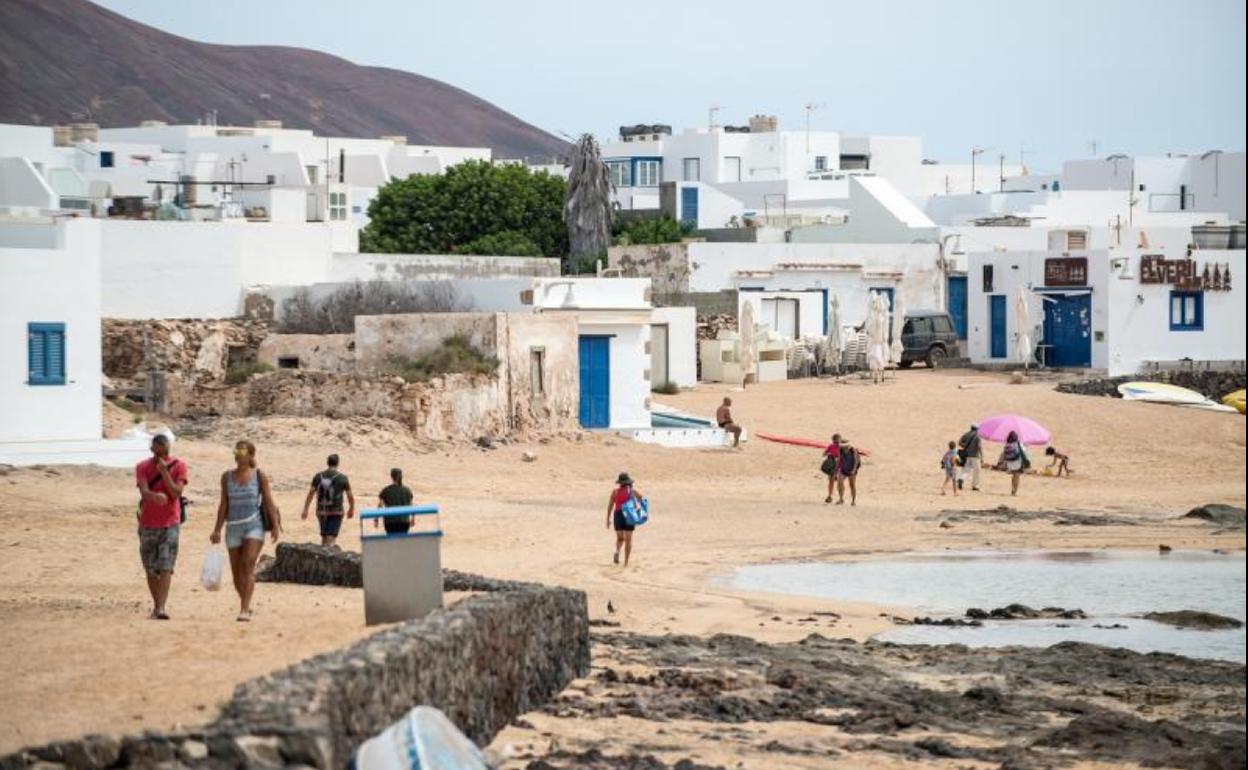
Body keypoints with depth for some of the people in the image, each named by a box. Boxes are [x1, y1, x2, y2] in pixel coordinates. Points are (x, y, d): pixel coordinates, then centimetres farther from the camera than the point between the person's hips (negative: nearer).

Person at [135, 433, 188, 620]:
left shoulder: (179, 466, -1)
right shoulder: (142, 467, 1)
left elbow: (177, 493, -11)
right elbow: (144, 492, -14)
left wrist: (164, 472, -20)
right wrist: (155, 496, -37)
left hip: (169, 524, -2)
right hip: (148, 525, 2)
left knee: (166, 567, -12)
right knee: (151, 569, 6)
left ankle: (162, 607, -19)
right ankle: (156, 606, 17)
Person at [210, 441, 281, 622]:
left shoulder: (259, 476, 0)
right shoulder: (227, 477, 7)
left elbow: (269, 502, 0)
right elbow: (223, 505, 9)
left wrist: (275, 525, -6)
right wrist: (217, 530, 6)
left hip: (254, 525, -4)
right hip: (233, 526, 4)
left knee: (248, 566, -17)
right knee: (236, 571, 7)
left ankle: (244, 610, -22)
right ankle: (245, 605, 27)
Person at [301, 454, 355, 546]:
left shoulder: (318, 476, 2)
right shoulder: (342, 478, -5)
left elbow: (311, 493, -1)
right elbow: (350, 495, 1)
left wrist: (305, 509, 2)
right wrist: (351, 509, 16)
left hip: (321, 511, 3)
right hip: (336, 512, -3)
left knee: (324, 538, 16)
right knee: (331, 538, -8)